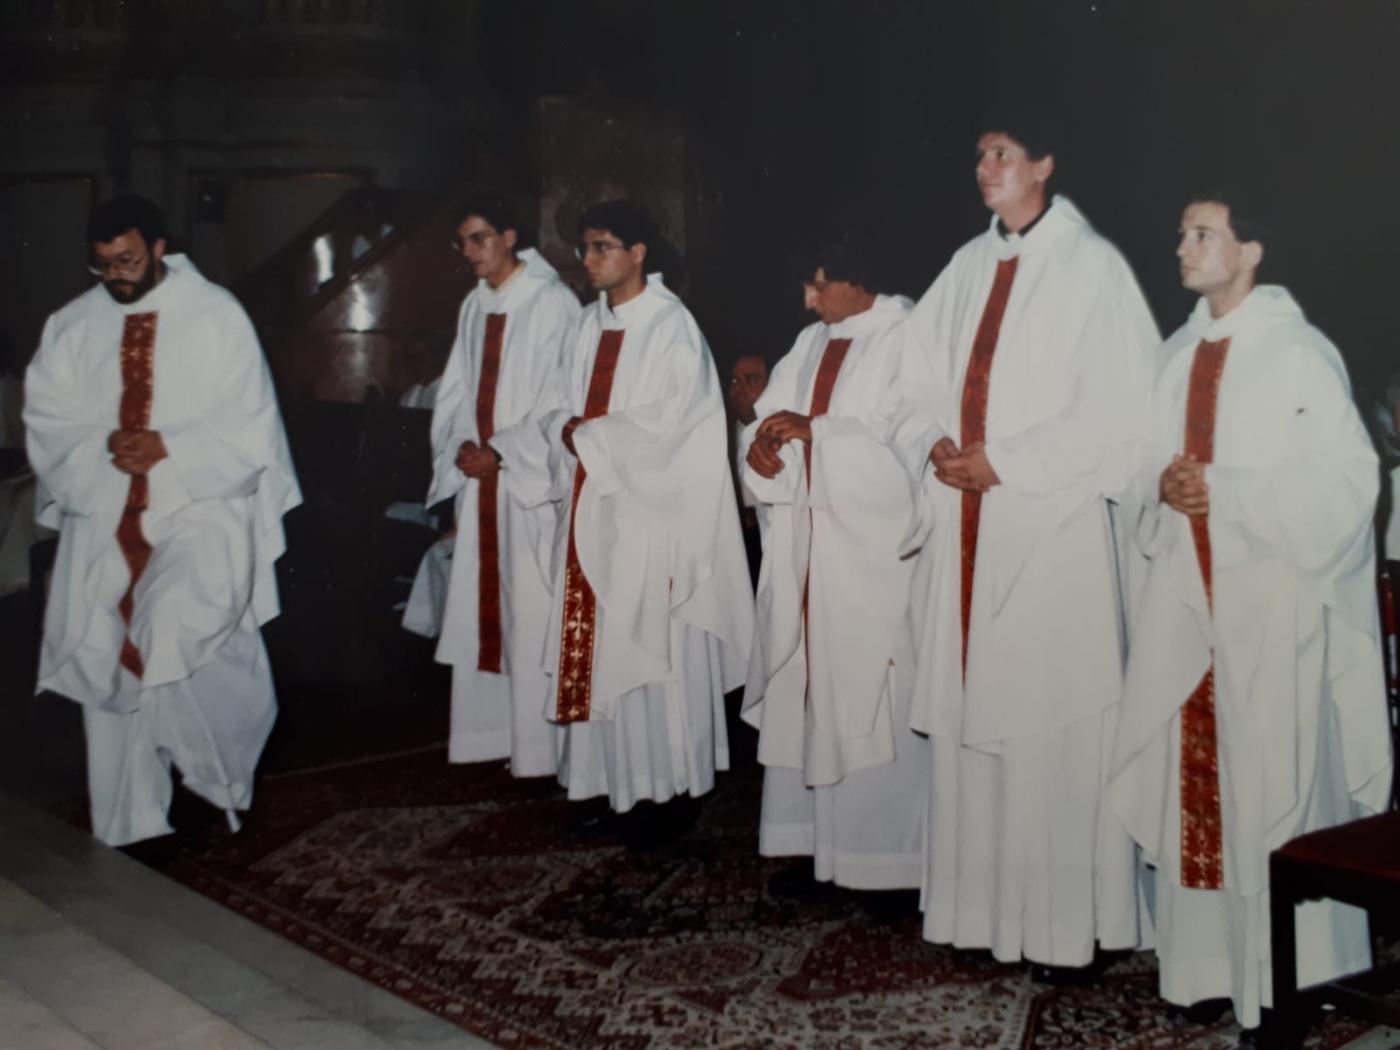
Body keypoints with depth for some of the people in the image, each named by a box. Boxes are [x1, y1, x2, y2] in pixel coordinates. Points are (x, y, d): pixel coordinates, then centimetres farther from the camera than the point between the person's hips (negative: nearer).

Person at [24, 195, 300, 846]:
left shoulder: (215, 316, -1)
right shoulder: (71, 326, 8)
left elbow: (246, 423, -4)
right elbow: (47, 420, 6)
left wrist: (167, 447, -16)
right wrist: (103, 446, -13)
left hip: (199, 508, -4)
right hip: (104, 519, 4)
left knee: (177, 631, -23)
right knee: (106, 660, 4)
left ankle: (218, 776, 2)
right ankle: (132, 818, 18)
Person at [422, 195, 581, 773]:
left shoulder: (552, 303, -7)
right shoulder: (474, 305, 14)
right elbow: (456, 388, 16)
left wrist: (500, 452, -13)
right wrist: (461, 446, -2)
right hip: (479, 473, 7)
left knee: (531, 610, -4)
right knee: (479, 603, 8)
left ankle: (537, 745, 3)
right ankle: (488, 730, 18)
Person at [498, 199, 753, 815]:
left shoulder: (670, 325, -8)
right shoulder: (593, 325, 14)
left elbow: (668, 420, -16)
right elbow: (566, 413, 15)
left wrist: (587, 436, -9)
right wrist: (540, 444, -2)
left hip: (651, 511, -7)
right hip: (593, 509, 7)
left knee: (649, 647, -2)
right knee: (597, 651, 8)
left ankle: (669, 788, 10)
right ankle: (613, 784, 17)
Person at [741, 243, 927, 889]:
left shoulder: (903, 339, -6)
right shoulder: (813, 342, 16)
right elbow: (772, 413, 13)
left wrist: (813, 430, -16)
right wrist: (761, 441, -10)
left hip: (873, 542, -7)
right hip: (808, 534, 7)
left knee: (869, 684, -5)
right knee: (807, 675, 8)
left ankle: (878, 842, 2)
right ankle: (813, 826, 16)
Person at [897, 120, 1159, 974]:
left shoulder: (1092, 267, -5)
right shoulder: (969, 266, 14)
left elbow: (1116, 406, -11)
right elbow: (922, 375, 17)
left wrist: (1006, 463, -13)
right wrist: (938, 444, -3)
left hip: (1051, 524, -6)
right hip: (966, 517, 6)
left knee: (1053, 726, -5)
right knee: (969, 709, 7)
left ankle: (1063, 922, 5)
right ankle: (981, 898, 18)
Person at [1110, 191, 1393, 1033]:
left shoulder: (1299, 353, -8)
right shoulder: (1176, 357, 13)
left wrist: (1222, 491, -16)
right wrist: (1163, 485, -4)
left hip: (1271, 601, -6)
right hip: (1186, 595, 6)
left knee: (1276, 783, -3)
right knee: (1192, 780, 8)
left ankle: (1295, 973, 8)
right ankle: (1208, 960, 18)